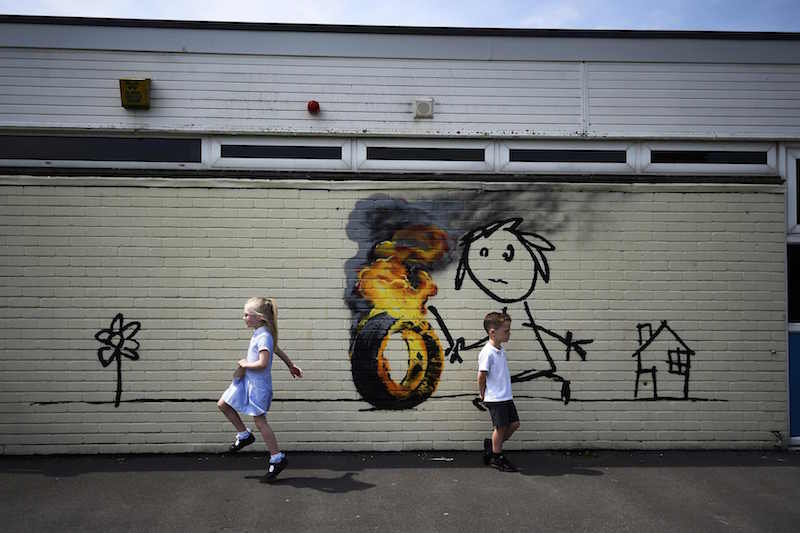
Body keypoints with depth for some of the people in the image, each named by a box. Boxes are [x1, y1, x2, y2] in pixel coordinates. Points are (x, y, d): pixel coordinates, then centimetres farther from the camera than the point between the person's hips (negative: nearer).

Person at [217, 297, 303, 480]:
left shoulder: (264, 336, -21)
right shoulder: (259, 333, 8)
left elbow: (262, 363, -30)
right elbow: (277, 349, 21)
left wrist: (245, 364, -14)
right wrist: (291, 365, 31)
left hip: (259, 384, -9)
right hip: (247, 380, 9)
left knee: (259, 420, -3)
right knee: (223, 404, 11)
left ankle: (277, 458, 7)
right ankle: (244, 435, 25)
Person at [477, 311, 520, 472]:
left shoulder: (500, 350, 8)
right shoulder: (487, 353, -21)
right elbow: (481, 376, -16)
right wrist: (483, 395, -4)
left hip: (506, 397, 8)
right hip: (495, 399, -8)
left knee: (514, 424, 12)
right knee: (501, 427, 2)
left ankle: (491, 444, 27)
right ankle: (496, 459, 19)